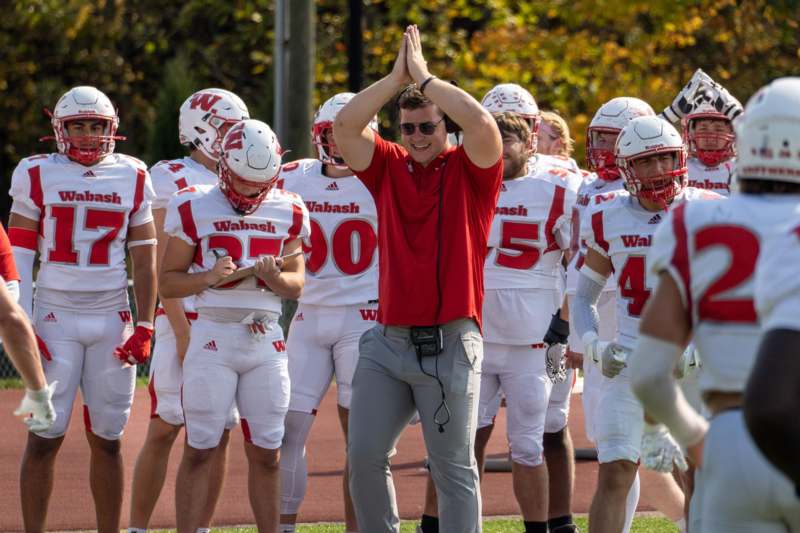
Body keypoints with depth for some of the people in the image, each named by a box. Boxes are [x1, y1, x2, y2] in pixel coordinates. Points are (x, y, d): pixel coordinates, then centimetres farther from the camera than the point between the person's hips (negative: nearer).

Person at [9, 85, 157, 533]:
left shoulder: (132, 178, 6)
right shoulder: (38, 175, 0)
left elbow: (144, 260, 10)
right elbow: (19, 255, 0)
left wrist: (145, 327, 3)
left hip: (112, 319, 2)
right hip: (55, 317, -2)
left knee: (107, 438, 5)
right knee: (46, 436, -6)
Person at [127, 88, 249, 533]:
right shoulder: (171, 180, -4)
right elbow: (162, 266, -9)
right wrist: (182, 330, -16)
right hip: (187, 320, -6)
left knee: (218, 433, 5)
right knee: (165, 429, -5)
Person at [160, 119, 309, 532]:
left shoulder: (287, 212, 8)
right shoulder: (195, 208, -2)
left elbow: (297, 285, 14)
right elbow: (167, 282, 1)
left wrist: (276, 278, -9)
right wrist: (209, 278, -18)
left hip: (267, 339, 3)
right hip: (213, 337, -3)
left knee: (266, 452, 5)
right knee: (200, 450, -3)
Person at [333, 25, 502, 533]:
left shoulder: (469, 172, 0)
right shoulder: (389, 168, 11)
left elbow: (482, 124, -17)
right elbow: (345, 126, -1)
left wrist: (424, 77, -7)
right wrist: (397, 78, -2)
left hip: (450, 343, -4)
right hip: (388, 339, 4)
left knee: (454, 469, 2)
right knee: (365, 456, 5)